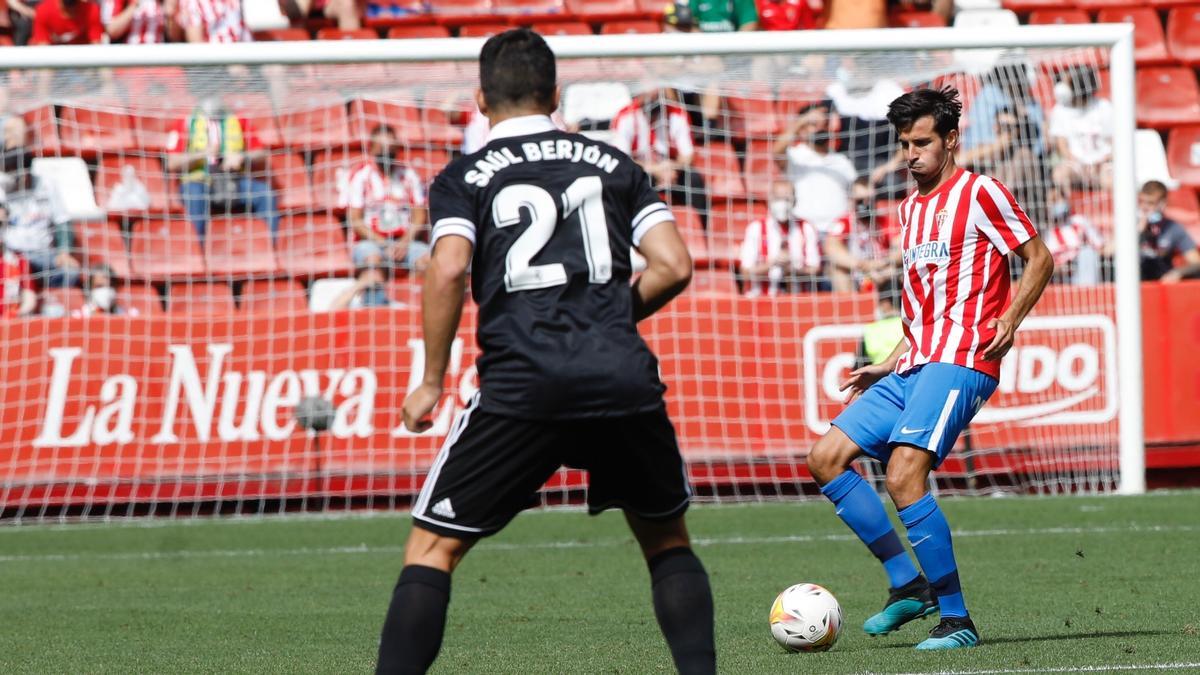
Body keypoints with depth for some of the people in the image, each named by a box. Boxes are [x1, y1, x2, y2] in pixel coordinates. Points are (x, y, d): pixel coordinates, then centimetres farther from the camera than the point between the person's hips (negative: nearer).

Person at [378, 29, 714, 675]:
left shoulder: (464, 178, 10)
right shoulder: (615, 164, 18)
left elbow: (448, 271, -7)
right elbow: (673, 266, 8)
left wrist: (431, 382, 2)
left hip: (521, 385, -2)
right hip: (624, 376, 2)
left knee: (432, 546, 7)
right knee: (667, 540, 21)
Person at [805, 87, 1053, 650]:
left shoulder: (978, 193, -3)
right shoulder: (910, 208, 21)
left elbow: (1039, 259, -2)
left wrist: (1009, 321, -16)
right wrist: (887, 367, 22)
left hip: (960, 361, -9)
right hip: (915, 366, 9)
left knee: (903, 476, -23)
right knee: (825, 458, 0)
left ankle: (956, 620, -16)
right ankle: (907, 584, 4)